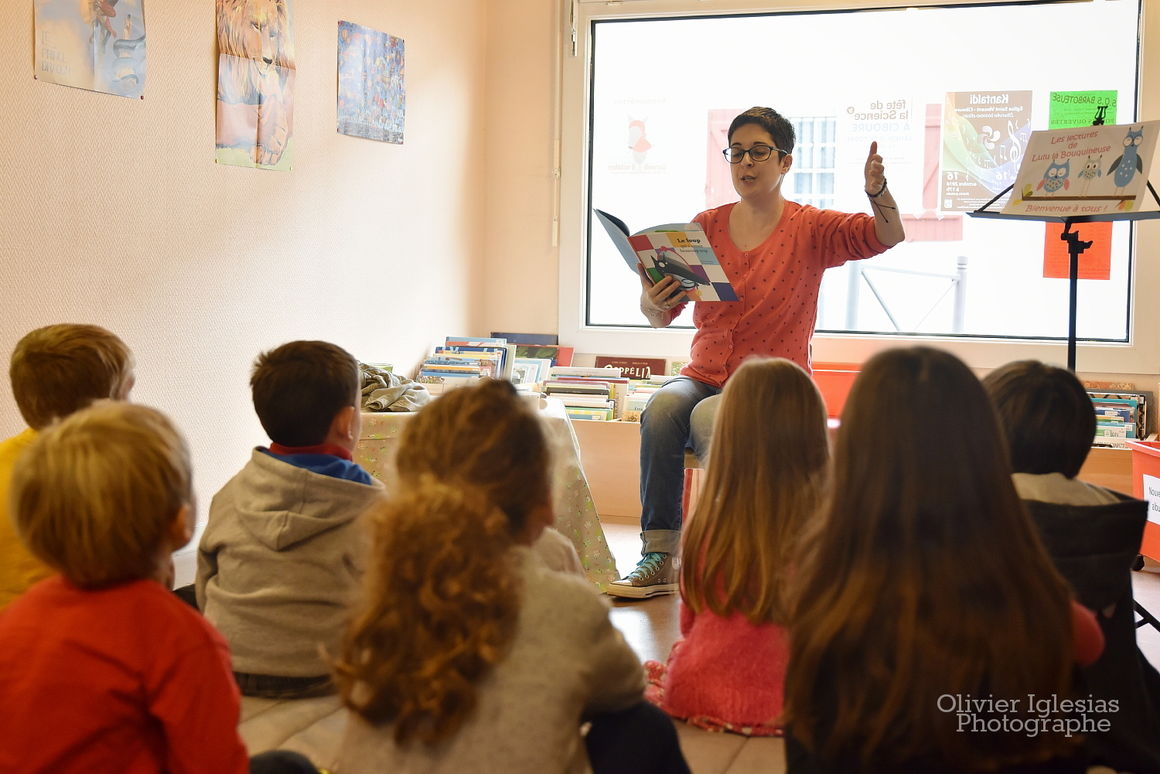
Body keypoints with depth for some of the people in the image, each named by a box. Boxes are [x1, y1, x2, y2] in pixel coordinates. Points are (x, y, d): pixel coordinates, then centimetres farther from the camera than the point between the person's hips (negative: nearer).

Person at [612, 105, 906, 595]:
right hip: (705, 377, 3)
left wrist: (877, 192, -34)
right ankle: (658, 558, -27)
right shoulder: (706, 226, 10)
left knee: (709, 418, -33)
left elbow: (888, 236, -13)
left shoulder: (809, 229, 2)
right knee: (661, 408, -29)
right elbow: (660, 316, 7)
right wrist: (652, 302, -18)